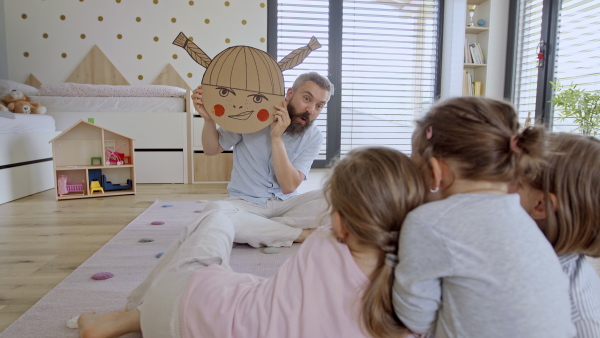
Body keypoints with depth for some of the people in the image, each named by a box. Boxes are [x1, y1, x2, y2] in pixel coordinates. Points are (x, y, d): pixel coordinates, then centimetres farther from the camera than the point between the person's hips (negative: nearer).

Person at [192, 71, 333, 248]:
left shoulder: (314, 137, -5)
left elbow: (289, 186, -15)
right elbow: (212, 149, 3)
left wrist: (276, 137, -24)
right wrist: (208, 119, -18)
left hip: (285, 204, 1)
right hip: (245, 203, 0)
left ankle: (256, 230, -22)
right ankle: (303, 234, -20)